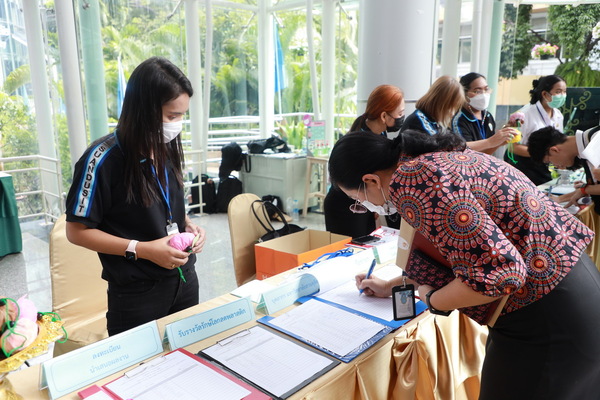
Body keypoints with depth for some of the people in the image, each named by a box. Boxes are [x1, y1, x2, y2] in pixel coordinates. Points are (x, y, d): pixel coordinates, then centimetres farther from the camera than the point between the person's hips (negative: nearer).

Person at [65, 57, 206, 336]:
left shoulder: (167, 149, 1)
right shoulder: (104, 159, -19)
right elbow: (77, 231, -13)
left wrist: (188, 226, -4)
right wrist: (141, 250, -21)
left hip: (185, 280, 6)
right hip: (137, 293, -6)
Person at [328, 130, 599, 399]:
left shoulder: (410, 181, -24)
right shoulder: (438, 157, 7)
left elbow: (499, 272, -30)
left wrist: (432, 300, -12)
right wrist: (391, 286, 25)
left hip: (548, 315, -9)